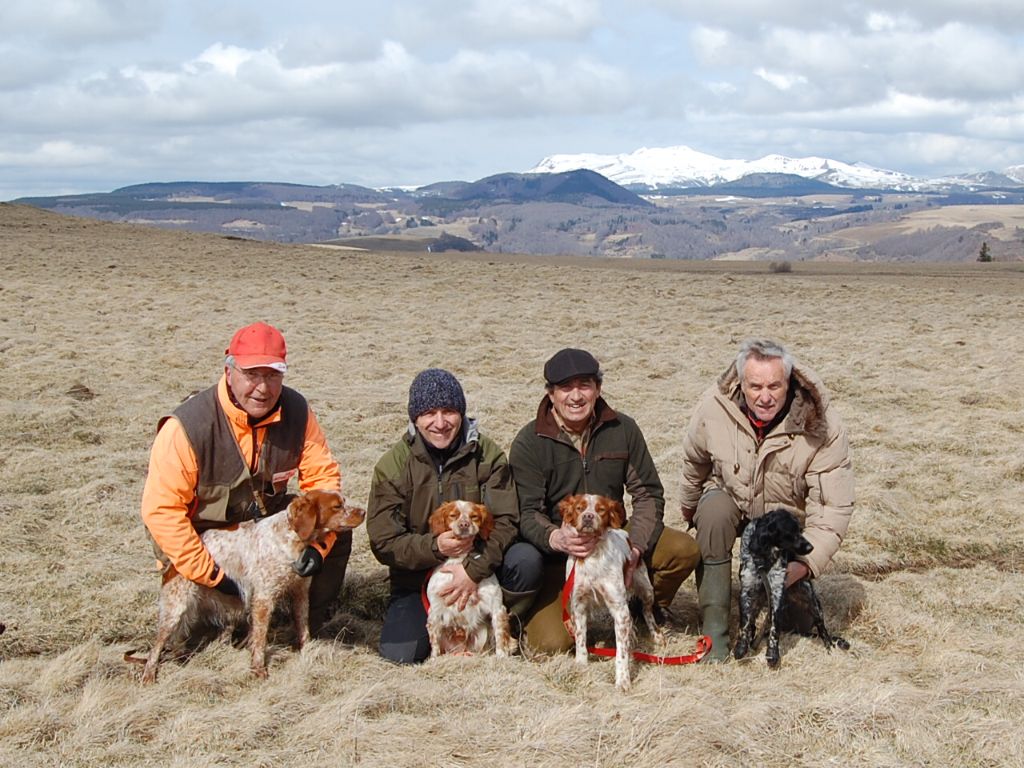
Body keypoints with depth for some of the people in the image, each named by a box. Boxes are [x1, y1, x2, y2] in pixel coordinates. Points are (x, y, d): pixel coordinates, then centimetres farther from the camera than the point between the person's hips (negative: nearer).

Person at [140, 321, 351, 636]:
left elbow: (323, 476, -8)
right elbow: (161, 509, -26)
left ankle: (308, 627, 2)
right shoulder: (187, 427, -27)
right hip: (204, 536, -3)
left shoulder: (297, 412, -14)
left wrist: (318, 544, -24)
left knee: (337, 531, -16)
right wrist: (211, 575, -27)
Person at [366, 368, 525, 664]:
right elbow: (383, 542, -10)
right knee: (400, 652, -22)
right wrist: (435, 546, -26)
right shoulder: (393, 465, -7)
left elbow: (504, 520, -15)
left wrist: (474, 570, -29)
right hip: (416, 578, 0)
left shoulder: (486, 454, -7)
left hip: (479, 565, 0)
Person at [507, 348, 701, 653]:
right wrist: (557, 539, -39)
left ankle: (649, 611, 11)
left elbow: (648, 493, -1)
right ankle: (531, 613, 15)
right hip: (555, 551, -3)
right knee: (551, 643, -23)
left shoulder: (622, 430, -2)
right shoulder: (528, 443, -11)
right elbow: (526, 513, -16)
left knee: (684, 550, -20)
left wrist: (635, 548, -18)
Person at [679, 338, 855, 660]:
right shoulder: (714, 407, -22)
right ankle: (714, 632, -26)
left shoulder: (821, 426, -28)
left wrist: (805, 561, -39)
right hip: (730, 498, 1)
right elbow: (694, 461, 1)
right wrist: (689, 508, 17)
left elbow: (835, 507, -27)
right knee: (713, 513, -35)